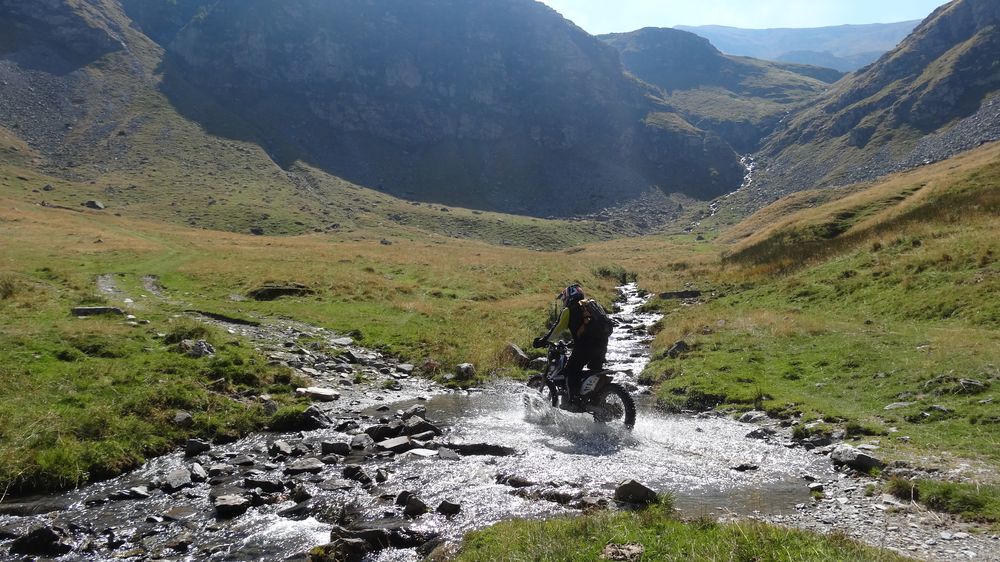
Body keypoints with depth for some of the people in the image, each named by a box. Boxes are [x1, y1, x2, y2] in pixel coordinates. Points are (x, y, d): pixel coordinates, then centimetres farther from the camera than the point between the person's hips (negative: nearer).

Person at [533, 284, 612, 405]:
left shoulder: (569, 310, 4)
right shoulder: (594, 304, 22)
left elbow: (557, 330, 2)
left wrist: (542, 341, 15)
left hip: (585, 345, -7)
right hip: (602, 344, 7)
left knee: (570, 372, 3)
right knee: (596, 372, 25)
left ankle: (574, 399, -12)